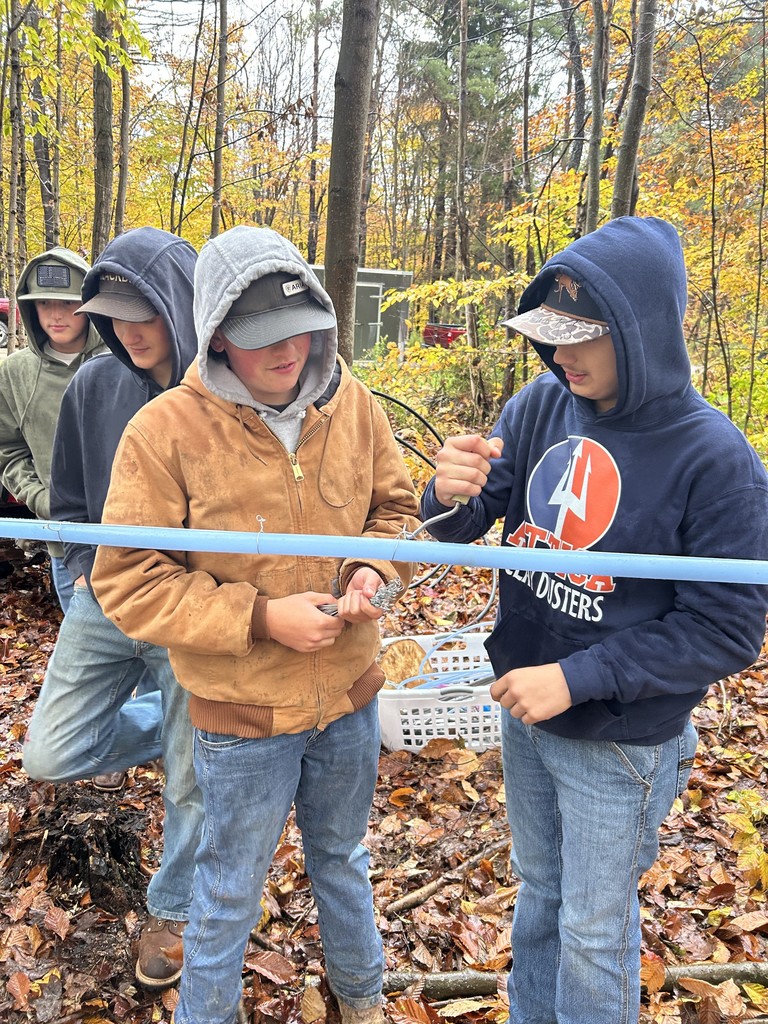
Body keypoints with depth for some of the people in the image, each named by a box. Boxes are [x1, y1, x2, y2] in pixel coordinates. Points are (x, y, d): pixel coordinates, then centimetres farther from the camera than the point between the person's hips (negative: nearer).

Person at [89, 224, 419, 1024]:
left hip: (349, 695, 5)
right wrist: (261, 617, -24)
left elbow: (393, 507, 6)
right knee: (228, 895, 18)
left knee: (342, 858, 29)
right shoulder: (166, 430, -20)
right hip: (243, 715, -4)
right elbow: (127, 581, -17)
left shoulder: (353, 406, -7)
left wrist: (374, 571, -15)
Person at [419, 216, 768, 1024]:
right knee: (537, 894, 27)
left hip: (620, 743, -5)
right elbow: (463, 526, -5)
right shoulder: (544, 405, -9)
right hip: (523, 715, 5)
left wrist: (577, 677, -23)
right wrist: (450, 494, -29)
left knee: (593, 931, 16)